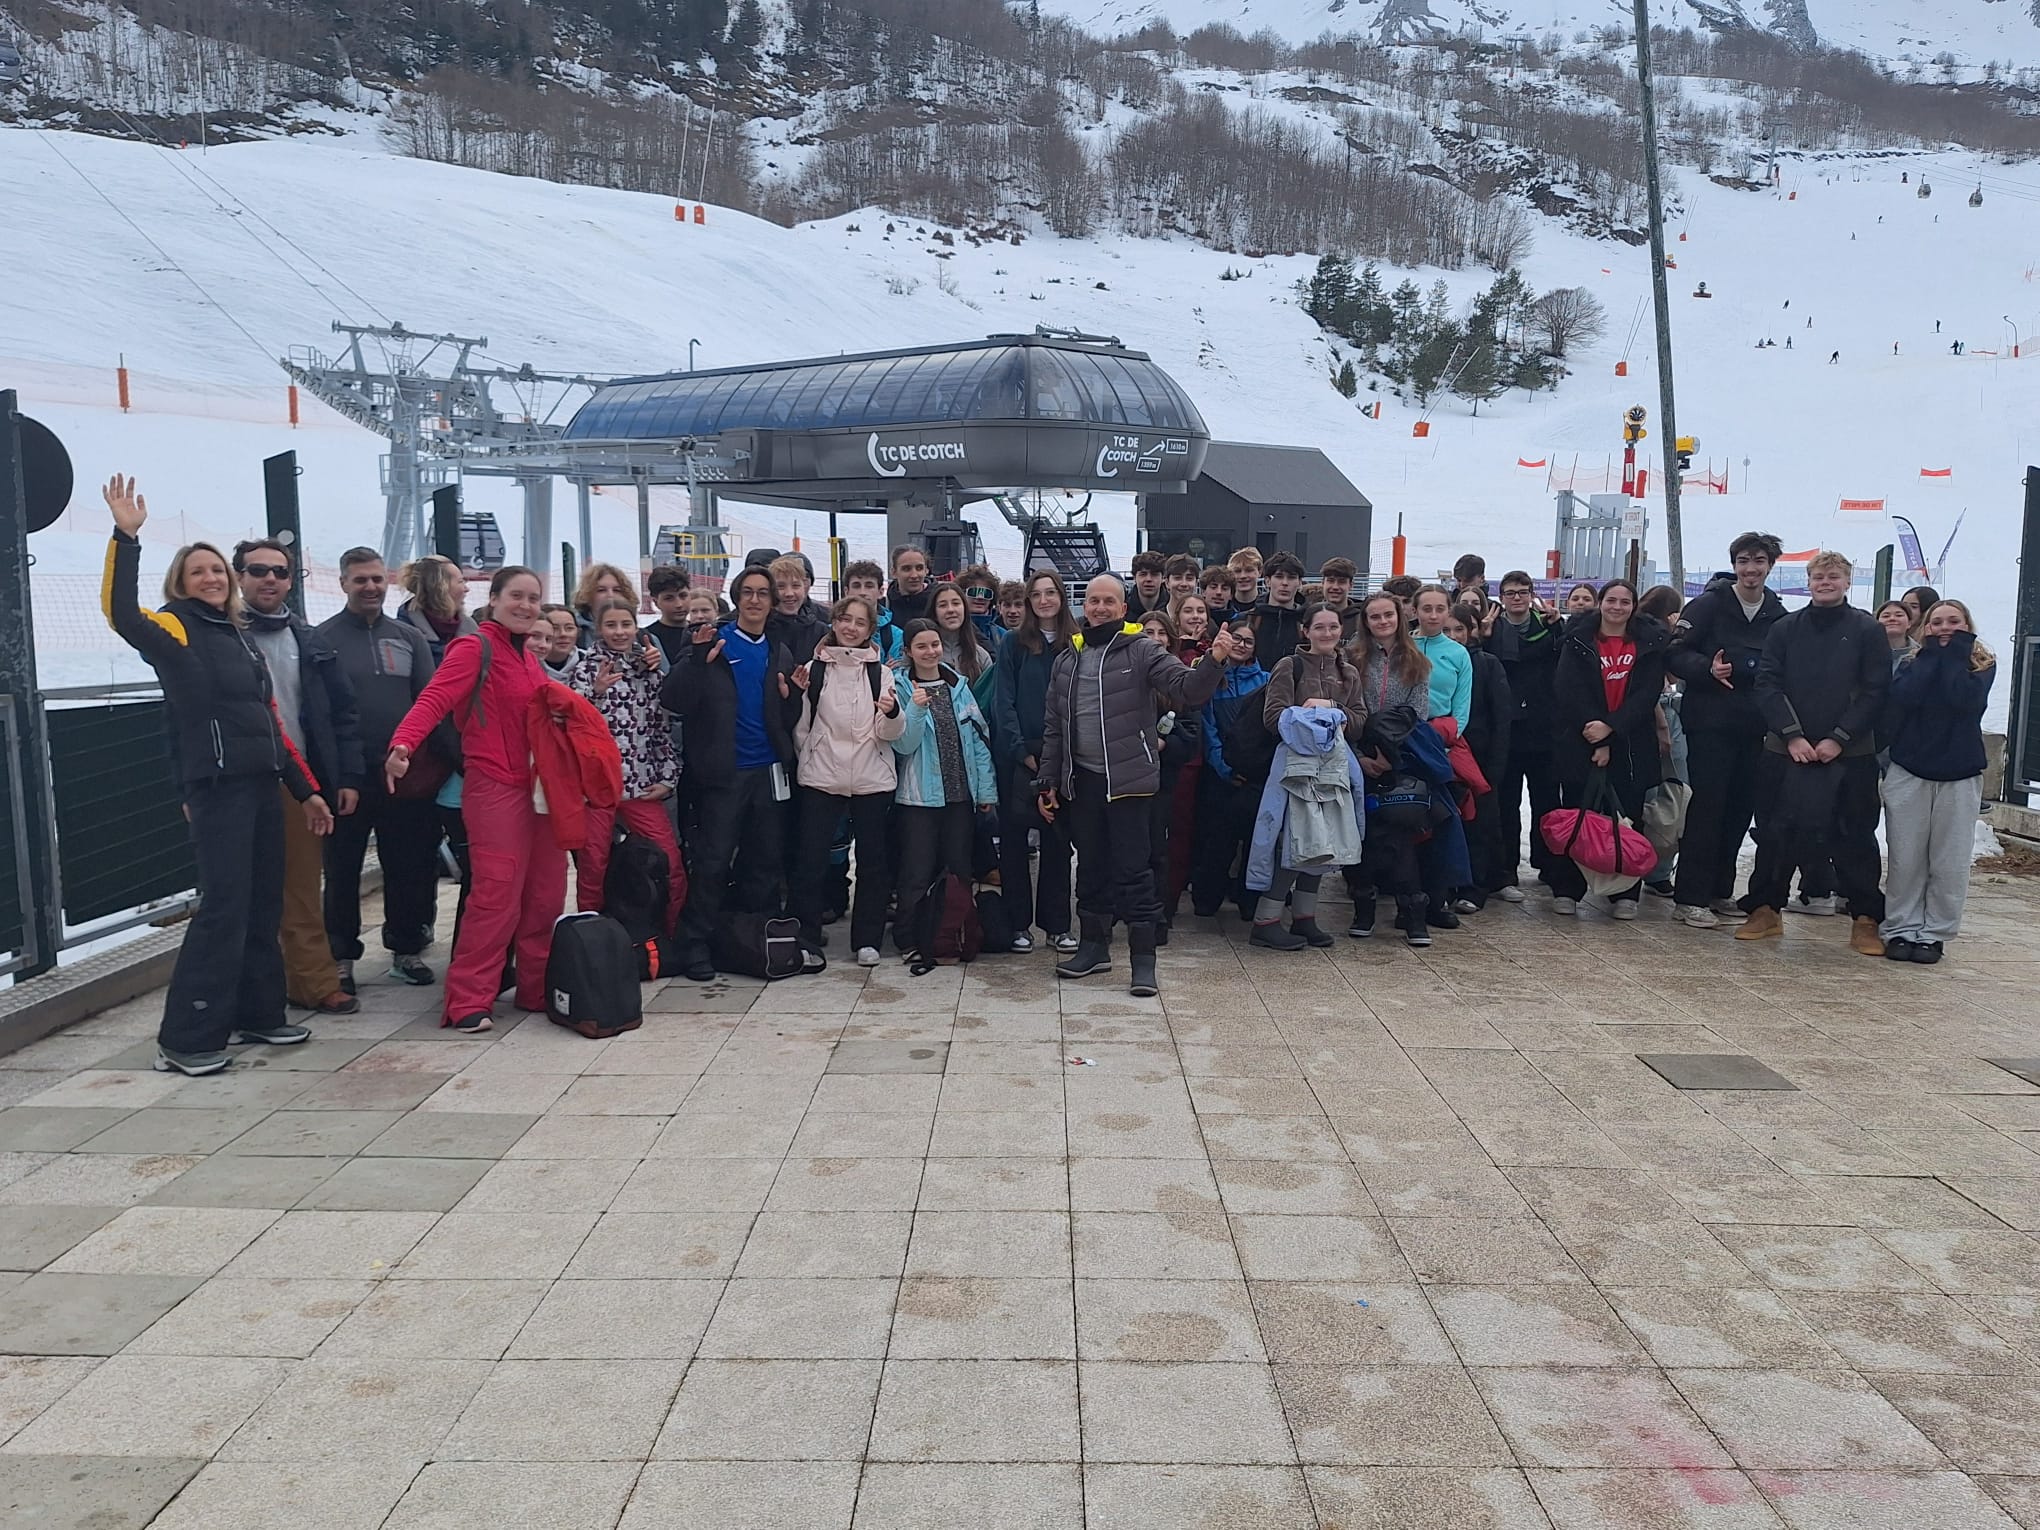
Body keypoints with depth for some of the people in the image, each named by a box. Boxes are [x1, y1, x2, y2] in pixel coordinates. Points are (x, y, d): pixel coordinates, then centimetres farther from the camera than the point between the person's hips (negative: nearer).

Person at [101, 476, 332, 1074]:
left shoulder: (239, 639, 18)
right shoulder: (174, 632, -3)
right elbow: (122, 613, -27)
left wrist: (306, 791, 20)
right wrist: (126, 537, -32)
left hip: (263, 787, 7)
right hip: (217, 789, -7)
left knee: (263, 904, 11)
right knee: (223, 906, -10)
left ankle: (258, 1013, 23)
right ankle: (184, 1039, -3)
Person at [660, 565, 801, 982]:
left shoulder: (779, 653, 13)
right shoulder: (713, 643, -2)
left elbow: (791, 721, 16)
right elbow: (674, 702, -12)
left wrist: (788, 698, -6)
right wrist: (698, 659, -25)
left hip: (768, 770, 5)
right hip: (722, 772, -5)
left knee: (766, 860, 10)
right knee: (712, 861, -4)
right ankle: (694, 944, 4)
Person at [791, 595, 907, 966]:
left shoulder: (881, 673, 6)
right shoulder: (813, 669, 6)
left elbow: (891, 733, 1)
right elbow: (800, 726, 12)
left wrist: (892, 713, -19)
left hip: (872, 779, 1)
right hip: (820, 777, 0)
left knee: (872, 859, 6)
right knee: (811, 856, -1)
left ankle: (867, 939, 16)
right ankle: (805, 935, 10)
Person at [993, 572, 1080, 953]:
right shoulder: (1014, 644, 2)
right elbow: (1003, 702, -3)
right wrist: (1022, 751, -11)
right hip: (1017, 755, -1)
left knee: (1057, 838, 6)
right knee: (1013, 838, 2)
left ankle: (1056, 924, 13)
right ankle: (1016, 922, 10)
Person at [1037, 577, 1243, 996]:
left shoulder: (1143, 652, -4)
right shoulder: (1067, 660, 11)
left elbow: (1188, 690, -15)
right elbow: (1054, 727, 15)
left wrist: (1214, 662, -34)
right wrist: (1048, 782, 13)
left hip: (1127, 778, -5)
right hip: (1080, 779, 5)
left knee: (1133, 867, -3)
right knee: (1090, 865, 14)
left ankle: (1143, 959, 3)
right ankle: (1095, 946, 28)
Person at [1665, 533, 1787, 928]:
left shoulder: (1778, 615, 11)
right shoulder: (1709, 604, -4)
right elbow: (1675, 653, -8)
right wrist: (1707, 669, -24)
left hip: (1754, 728, 5)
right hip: (1709, 722, -5)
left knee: (1740, 810, 8)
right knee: (1706, 807, -6)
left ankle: (1720, 892, 20)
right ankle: (1688, 899, -1)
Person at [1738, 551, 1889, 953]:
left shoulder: (1868, 630, 2)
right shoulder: (1785, 629, 7)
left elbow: (1875, 691, -3)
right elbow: (1766, 684, 0)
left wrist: (1839, 738, -11)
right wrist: (1792, 735, -10)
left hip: (1850, 754, -2)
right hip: (1786, 751, 2)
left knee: (1854, 836, 3)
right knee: (1775, 831, 6)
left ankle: (1865, 920, 10)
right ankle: (1765, 909, 17)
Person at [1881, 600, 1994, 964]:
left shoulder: (1982, 665, 4)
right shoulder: (1912, 662, 7)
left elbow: (1966, 700, -16)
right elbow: (1903, 696, -14)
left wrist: (1954, 655, -8)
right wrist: (1932, 654, -6)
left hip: (1960, 775, -1)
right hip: (1909, 773, 1)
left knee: (1950, 864, 0)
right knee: (1905, 860, 0)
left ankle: (1934, 933, 9)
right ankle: (1901, 929, 8)